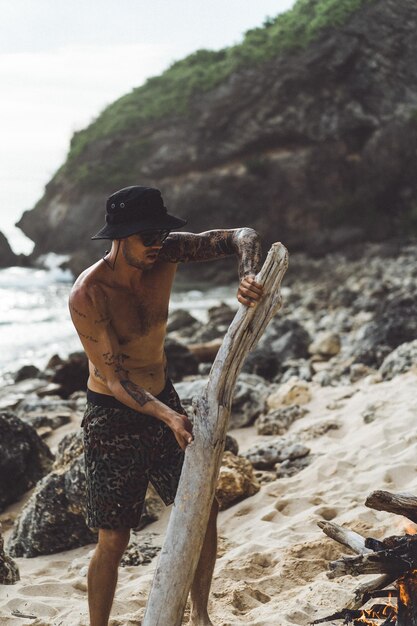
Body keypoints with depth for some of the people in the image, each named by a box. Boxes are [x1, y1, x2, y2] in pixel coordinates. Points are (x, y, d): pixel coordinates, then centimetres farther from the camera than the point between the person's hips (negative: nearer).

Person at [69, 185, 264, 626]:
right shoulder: (87, 294, -25)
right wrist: (167, 416, -40)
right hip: (113, 413, -5)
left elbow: (242, 237, -11)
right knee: (114, 538, -1)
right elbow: (114, 378, -25)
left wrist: (248, 276, -33)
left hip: (163, 398, 6)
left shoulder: (166, 253, -10)